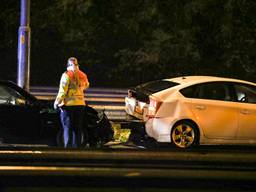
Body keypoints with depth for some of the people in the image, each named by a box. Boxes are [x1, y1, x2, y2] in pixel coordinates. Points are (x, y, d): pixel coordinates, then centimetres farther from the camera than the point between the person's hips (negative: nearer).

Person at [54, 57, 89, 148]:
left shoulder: (66, 75, -9)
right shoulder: (82, 75, 7)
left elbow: (62, 91, -13)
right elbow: (86, 85, 26)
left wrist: (57, 102, -5)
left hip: (68, 104, -5)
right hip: (80, 104, 5)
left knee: (67, 129, -1)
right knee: (78, 128, 10)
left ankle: (68, 147, -6)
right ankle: (77, 147, 9)